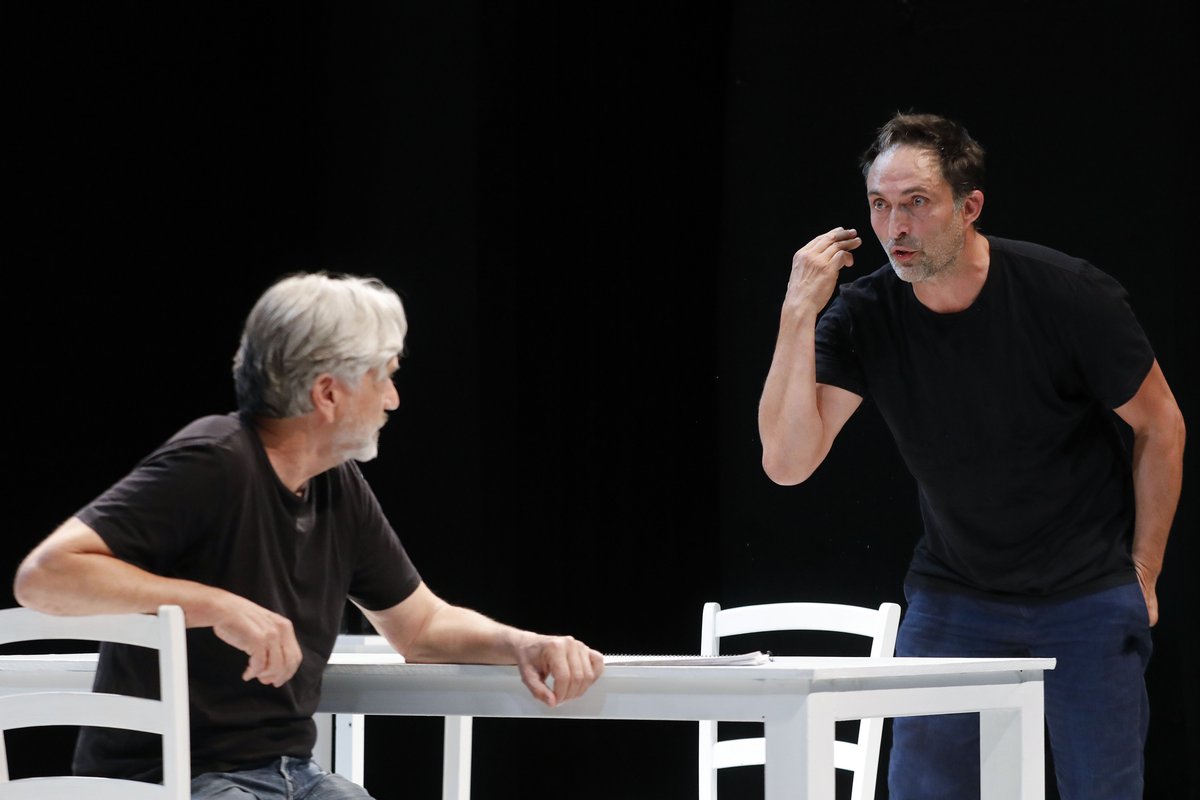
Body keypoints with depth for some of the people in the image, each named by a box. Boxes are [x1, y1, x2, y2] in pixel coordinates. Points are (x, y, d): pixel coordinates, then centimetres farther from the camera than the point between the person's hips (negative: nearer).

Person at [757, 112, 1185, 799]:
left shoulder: (1070, 296, -17)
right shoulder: (863, 317, -12)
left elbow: (1160, 426, -3)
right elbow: (787, 462, -20)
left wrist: (1142, 574, 0)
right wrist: (799, 315, -27)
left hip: (1090, 595, -2)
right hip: (953, 597, 2)